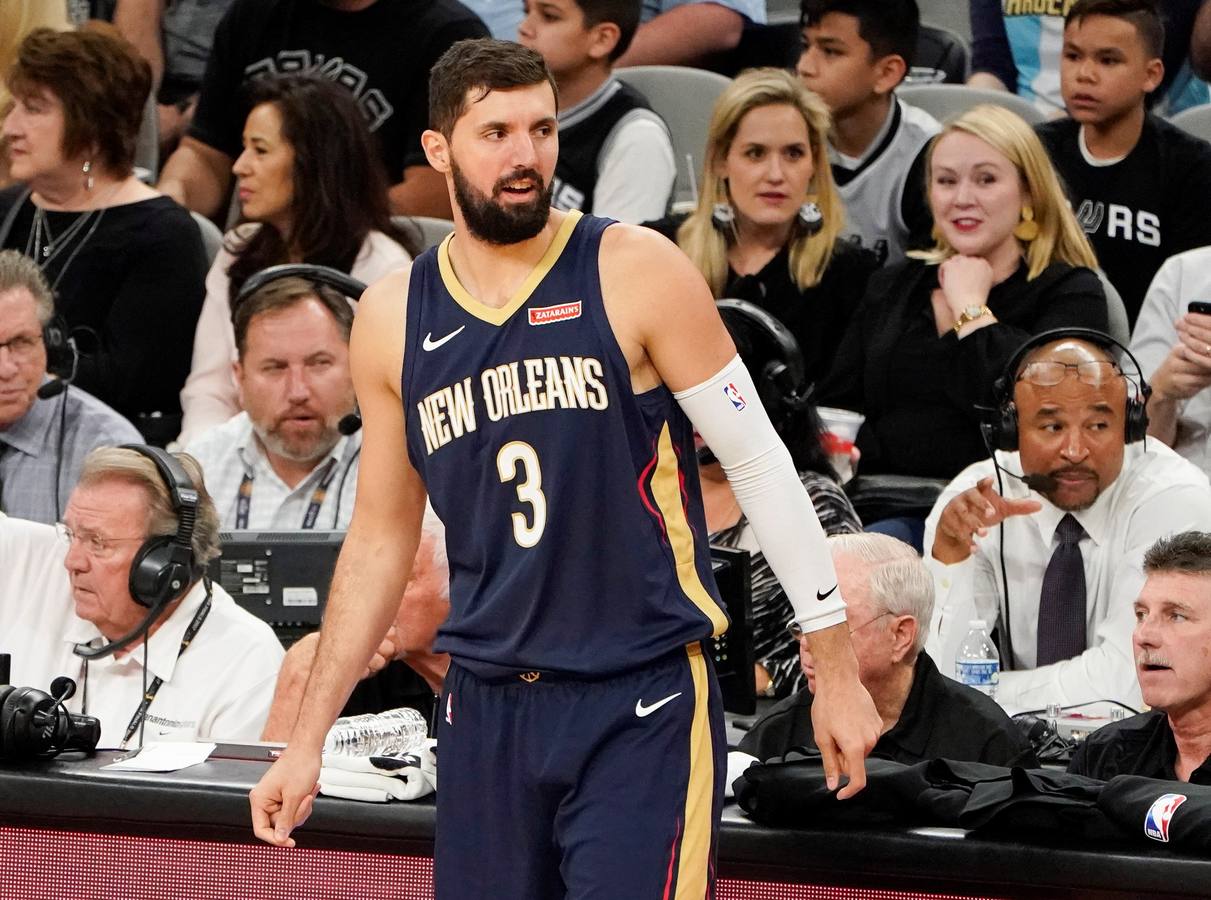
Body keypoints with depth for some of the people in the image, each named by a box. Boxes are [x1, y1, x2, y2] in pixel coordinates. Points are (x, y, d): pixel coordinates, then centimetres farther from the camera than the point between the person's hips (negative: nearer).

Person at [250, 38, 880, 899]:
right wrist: (308, 740, 13)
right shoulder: (392, 319, 6)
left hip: (643, 706, -4)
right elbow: (381, 538, 15)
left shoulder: (635, 272, -6)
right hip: (488, 713, 4)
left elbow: (759, 463, -2)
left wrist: (835, 670, -3)